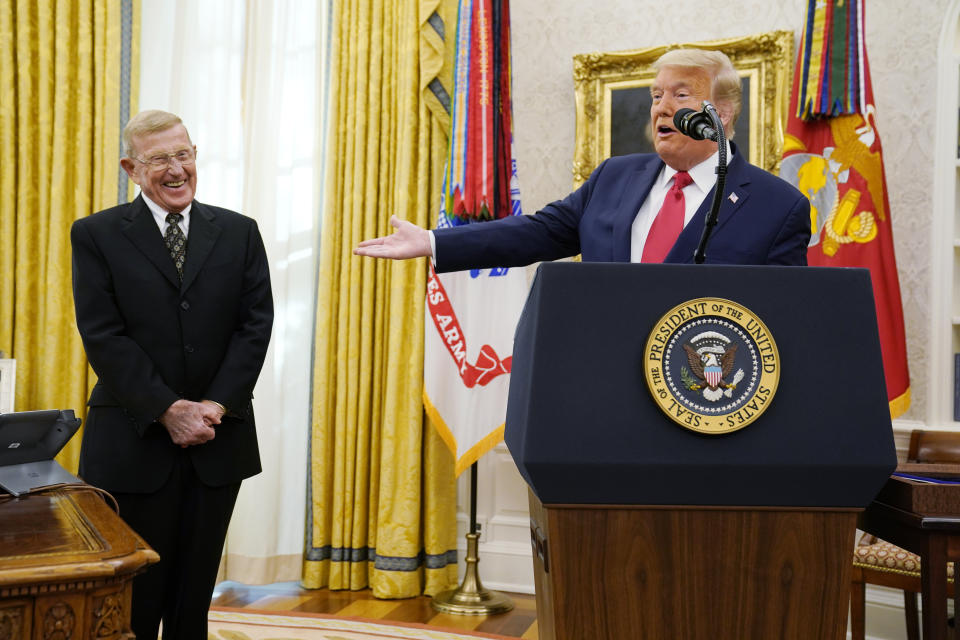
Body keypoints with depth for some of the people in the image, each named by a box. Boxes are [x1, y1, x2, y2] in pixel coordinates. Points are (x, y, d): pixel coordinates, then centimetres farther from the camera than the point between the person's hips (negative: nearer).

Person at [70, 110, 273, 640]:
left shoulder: (238, 232, 6)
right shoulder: (96, 235, 0)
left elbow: (255, 326, 0)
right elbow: (103, 336, -8)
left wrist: (216, 406, -12)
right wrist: (167, 410, -16)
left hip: (218, 441, 2)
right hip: (133, 443, -2)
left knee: (195, 595, 13)